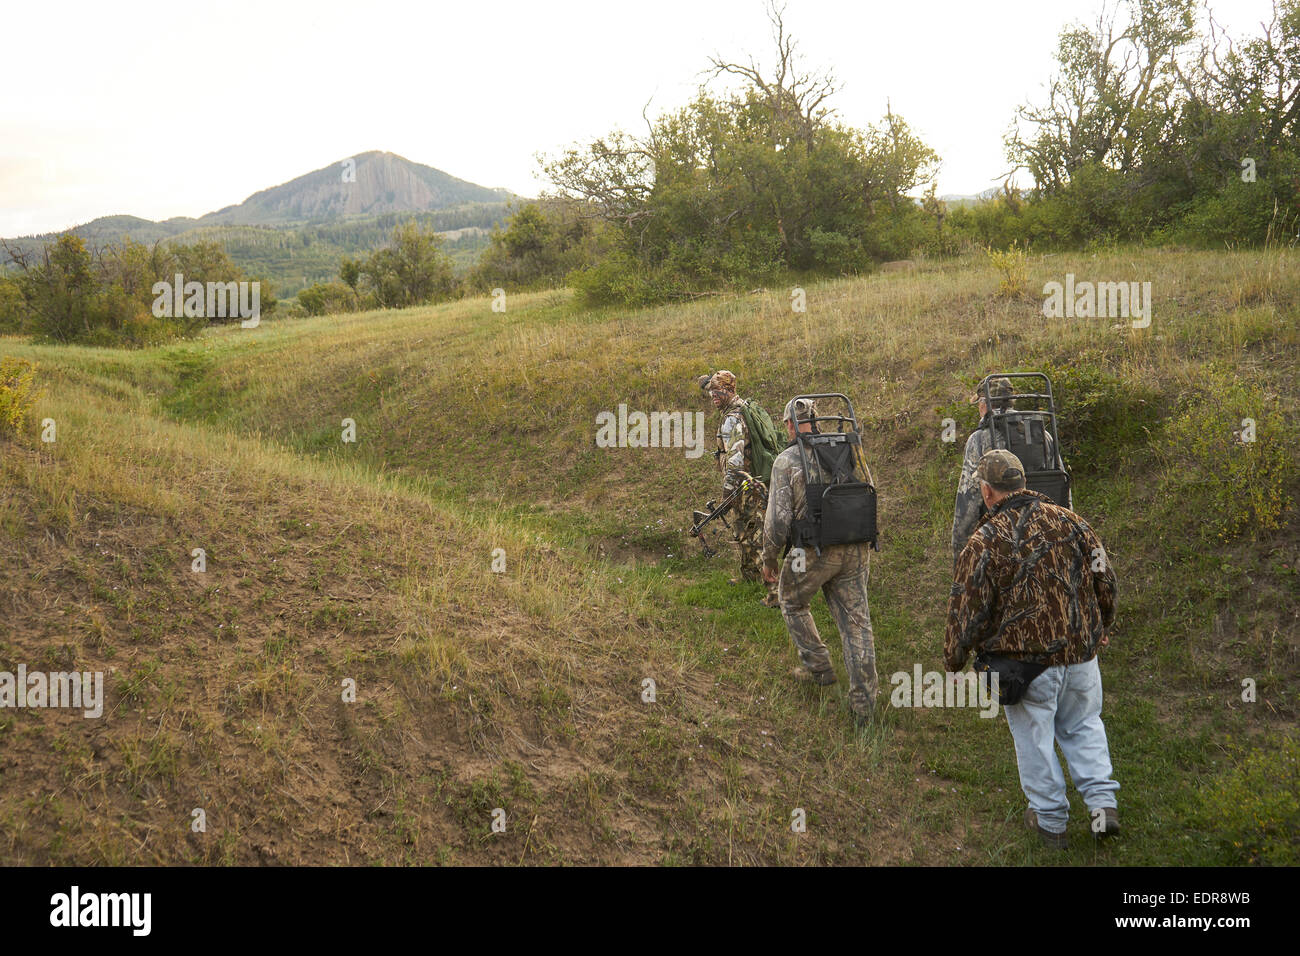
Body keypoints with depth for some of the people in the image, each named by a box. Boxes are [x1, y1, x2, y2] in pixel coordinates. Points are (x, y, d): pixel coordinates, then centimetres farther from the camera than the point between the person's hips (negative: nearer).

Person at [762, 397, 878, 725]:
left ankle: (818, 666, 28)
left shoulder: (787, 460, -7)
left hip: (814, 551, -4)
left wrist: (769, 559, 3)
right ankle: (863, 702, 8)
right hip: (856, 550, 4)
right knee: (856, 623, 9)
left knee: (793, 602, 25)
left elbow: (778, 517, -10)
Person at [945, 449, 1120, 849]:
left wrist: (953, 662, 5)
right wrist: (1099, 628, 24)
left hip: (1026, 661, -4)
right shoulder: (1068, 520, -1)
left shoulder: (983, 544, -15)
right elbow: (1104, 579, 7)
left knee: (1034, 738, 12)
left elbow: (967, 613, -11)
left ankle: (1050, 820, 24)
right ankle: (1103, 803, 12)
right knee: (1083, 726, 22)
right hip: (1080, 652, 4)